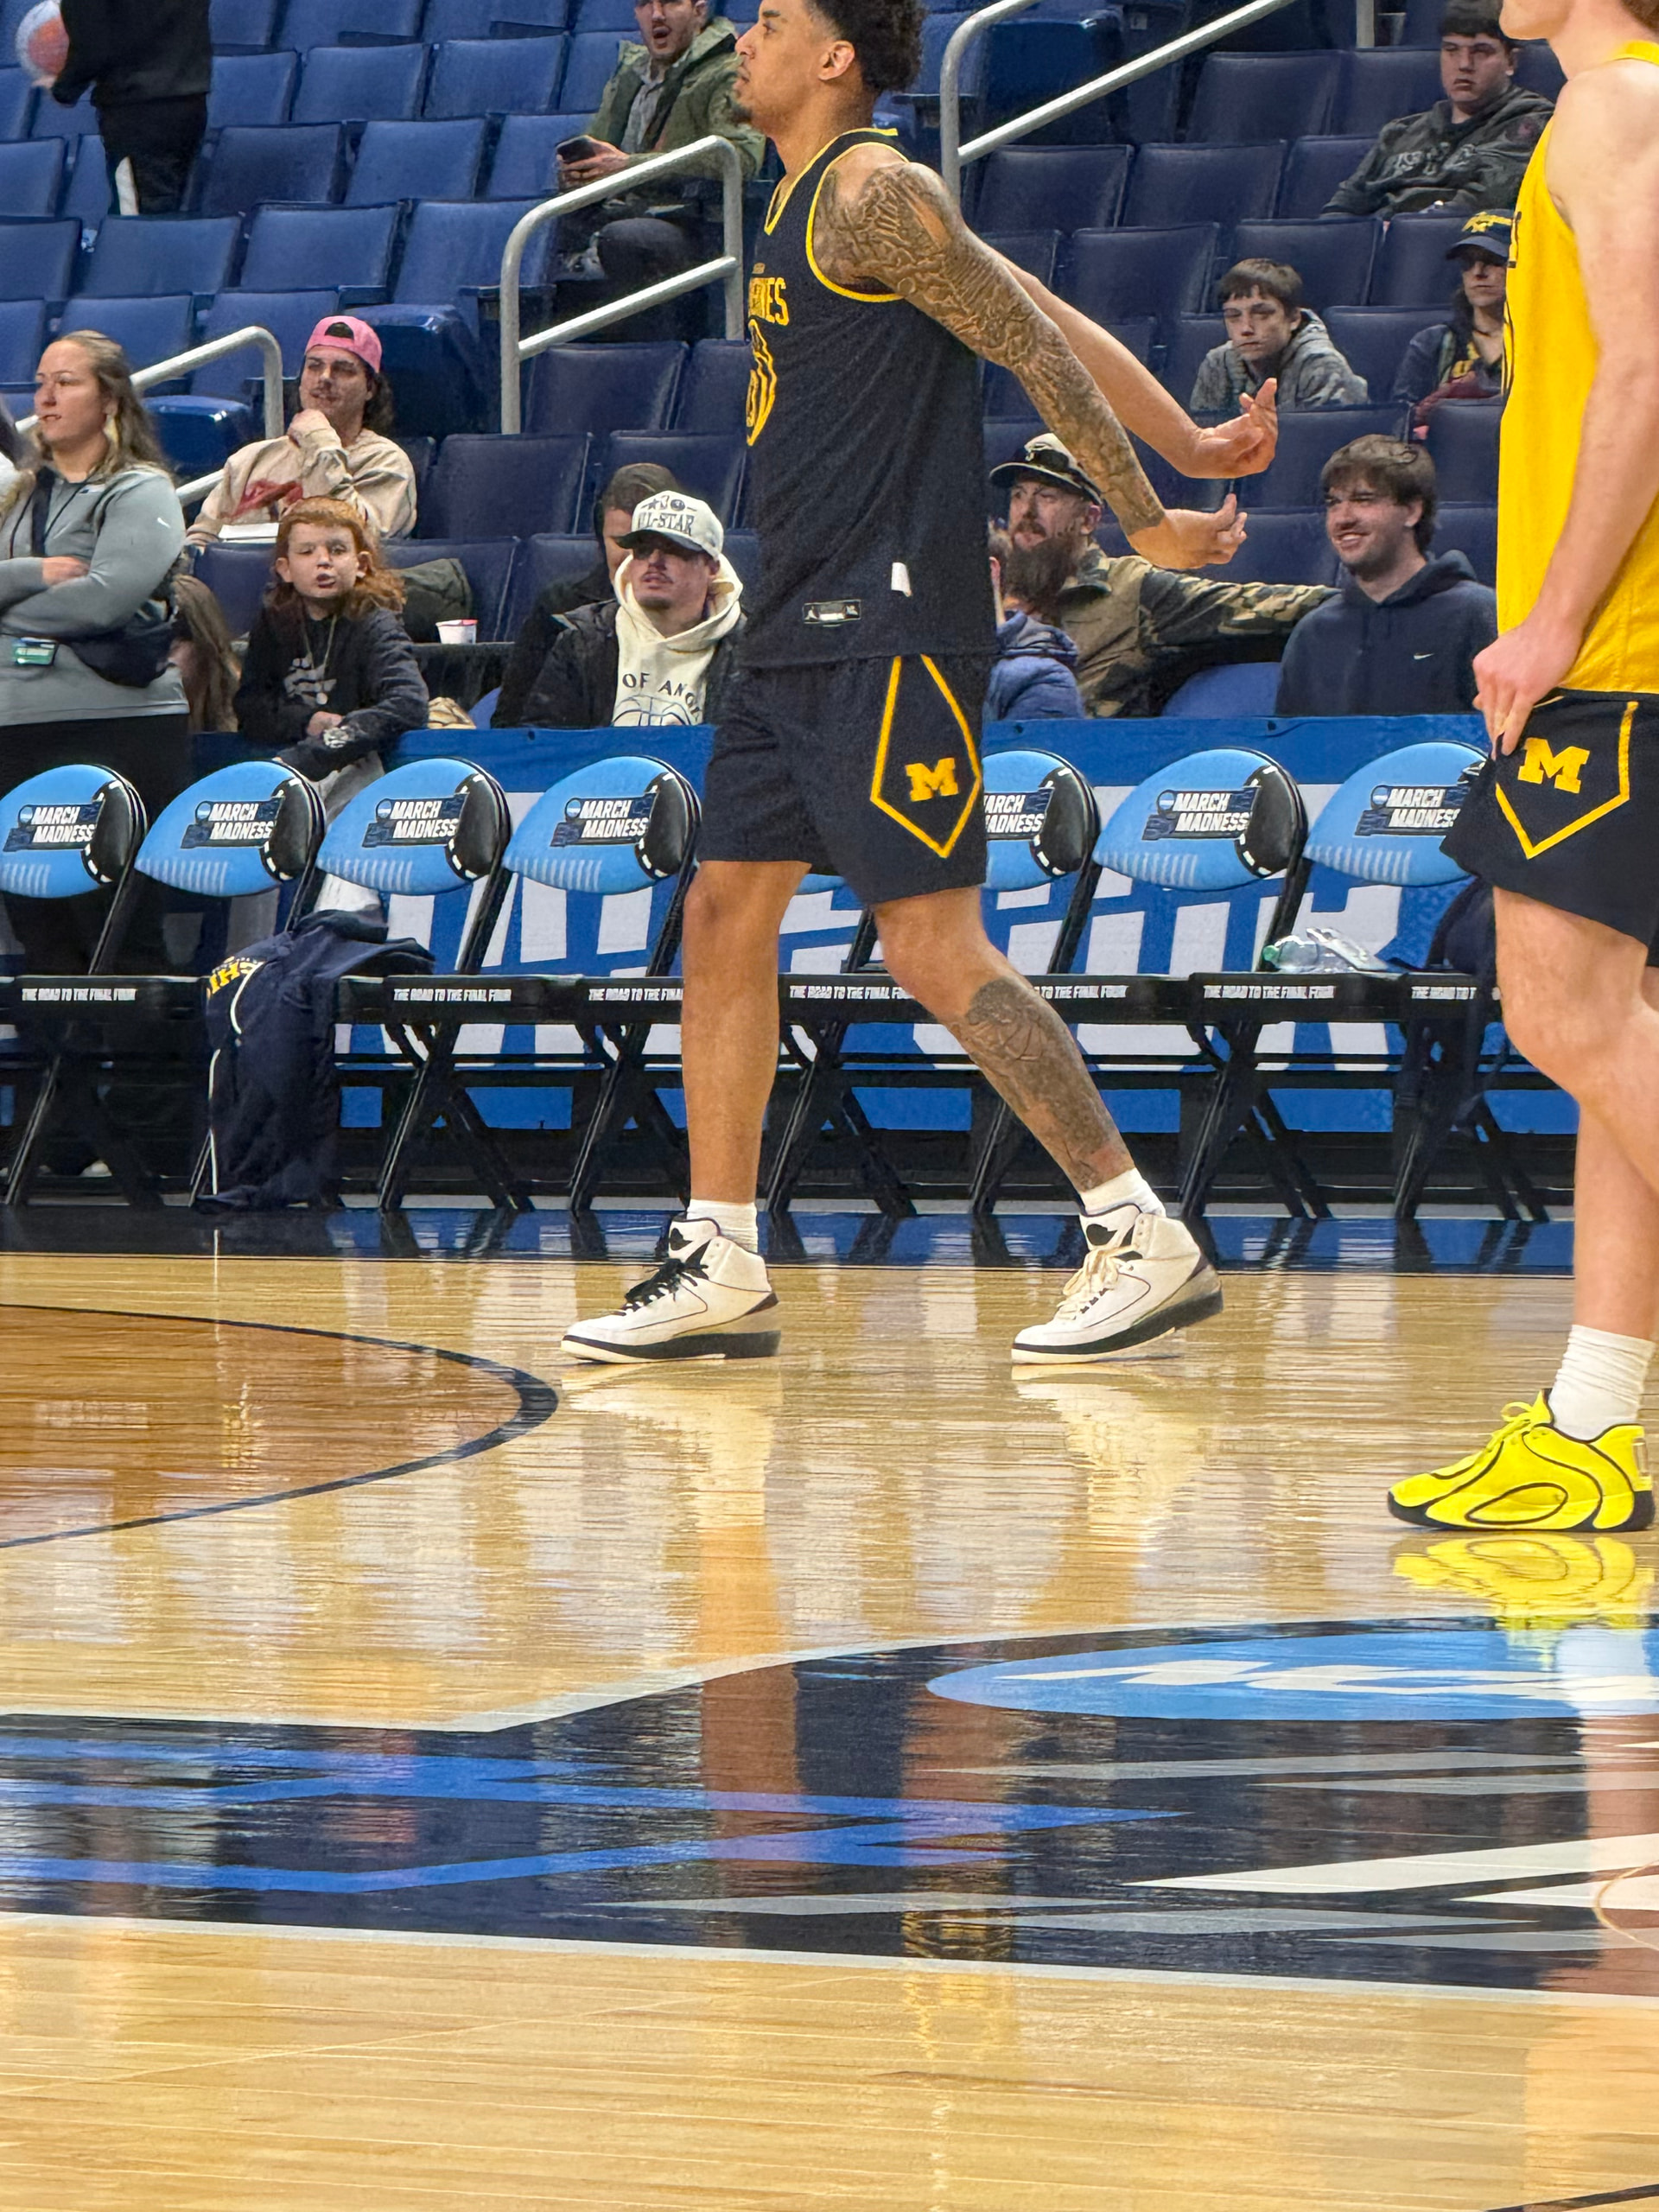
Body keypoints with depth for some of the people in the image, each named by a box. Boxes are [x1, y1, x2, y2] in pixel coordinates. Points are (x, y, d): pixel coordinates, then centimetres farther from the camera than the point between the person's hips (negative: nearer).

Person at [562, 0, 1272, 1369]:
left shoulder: (874, 194, -12)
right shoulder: (810, 201, 17)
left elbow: (1037, 345, -13)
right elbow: (1040, 328, 21)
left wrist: (1148, 519, -11)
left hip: (889, 626, -10)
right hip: (808, 626, 10)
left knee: (934, 944, -11)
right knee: (725, 917, 8)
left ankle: (1146, 1241, -7)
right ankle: (721, 1270, 13)